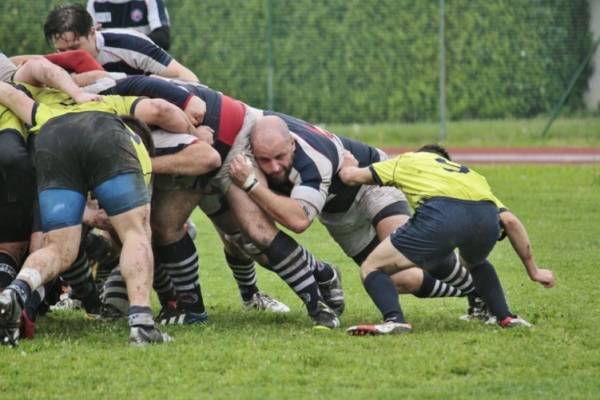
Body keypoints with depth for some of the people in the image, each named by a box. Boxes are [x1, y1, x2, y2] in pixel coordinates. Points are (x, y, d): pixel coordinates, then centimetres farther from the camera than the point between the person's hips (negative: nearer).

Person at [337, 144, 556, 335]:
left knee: (371, 268, 12)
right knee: (475, 263, 40)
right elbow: (510, 221, 28)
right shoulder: (471, 174, 40)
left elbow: (350, 176, 33)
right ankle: (505, 317, 23)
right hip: (486, 219, 4)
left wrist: (348, 165, 57)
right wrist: (533, 270, 33)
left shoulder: (409, 160, 34)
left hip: (439, 214, -4)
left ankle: (394, 319, -13)